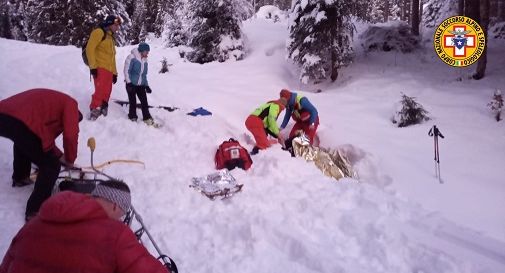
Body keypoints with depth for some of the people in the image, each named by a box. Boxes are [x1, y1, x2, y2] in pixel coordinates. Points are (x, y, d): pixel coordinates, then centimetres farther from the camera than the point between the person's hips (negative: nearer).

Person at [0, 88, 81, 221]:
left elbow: (44, 135, 41)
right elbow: (70, 135, 1)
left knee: (22, 142, 42)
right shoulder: (70, 104, 15)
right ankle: (36, 210, 9)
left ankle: (20, 177, 54)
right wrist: (70, 159, 17)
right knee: (51, 165, 8)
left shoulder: (50, 100, 38)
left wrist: (59, 156, 42)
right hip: (20, 123, -9)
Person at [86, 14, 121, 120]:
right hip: (99, 68, -8)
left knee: (106, 93, 3)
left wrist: (114, 72, 21)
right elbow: (90, 48, -10)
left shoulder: (111, 37, 26)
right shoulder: (99, 32, 0)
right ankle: (95, 110, -15)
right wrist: (93, 66, -18)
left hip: (109, 70, 8)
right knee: (100, 91, -18)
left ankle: (102, 110, 5)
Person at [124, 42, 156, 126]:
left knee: (144, 101, 0)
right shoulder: (132, 57, -11)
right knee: (133, 102, -1)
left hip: (141, 85, 5)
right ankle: (132, 117, 14)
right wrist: (129, 83, -19)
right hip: (131, 84, -5)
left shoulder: (145, 61, 8)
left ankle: (147, 118, 7)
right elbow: (126, 71, -13)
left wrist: (146, 85, 12)